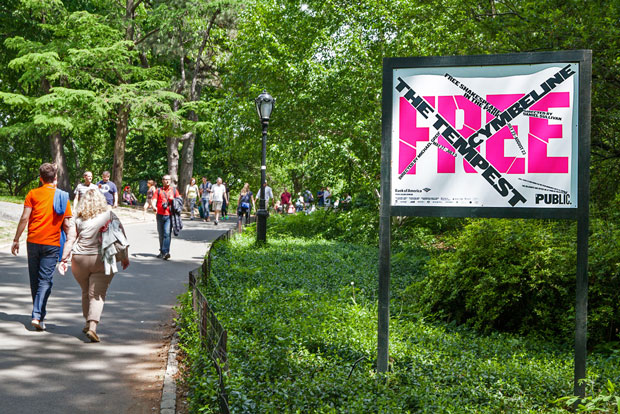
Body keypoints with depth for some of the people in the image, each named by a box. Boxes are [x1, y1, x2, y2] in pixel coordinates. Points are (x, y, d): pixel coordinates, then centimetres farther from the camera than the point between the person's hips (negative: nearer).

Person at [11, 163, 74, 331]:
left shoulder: (33, 194, 1)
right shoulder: (63, 197, 6)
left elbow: (24, 218, -4)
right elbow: (68, 225, 3)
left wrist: (16, 240, 2)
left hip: (33, 241, 0)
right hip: (52, 244, 0)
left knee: (34, 280, 13)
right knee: (45, 280, -1)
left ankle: (38, 314, 25)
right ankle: (38, 316, -14)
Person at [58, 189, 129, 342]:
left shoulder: (78, 219, 4)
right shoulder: (110, 216, 2)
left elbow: (70, 240, -1)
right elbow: (121, 237, 3)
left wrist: (64, 259, 2)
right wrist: (125, 257, 12)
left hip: (79, 259, 2)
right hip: (101, 259, -2)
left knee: (86, 293, 19)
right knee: (97, 295, -5)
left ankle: (88, 324, 28)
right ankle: (92, 326, -20)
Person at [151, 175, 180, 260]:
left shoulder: (174, 190, 12)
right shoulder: (158, 191, 11)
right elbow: (154, 200, 0)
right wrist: (154, 206, -20)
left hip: (169, 215, -2)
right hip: (160, 215, 2)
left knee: (167, 233, -16)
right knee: (161, 234, 10)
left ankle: (166, 252, -21)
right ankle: (162, 252, 23)